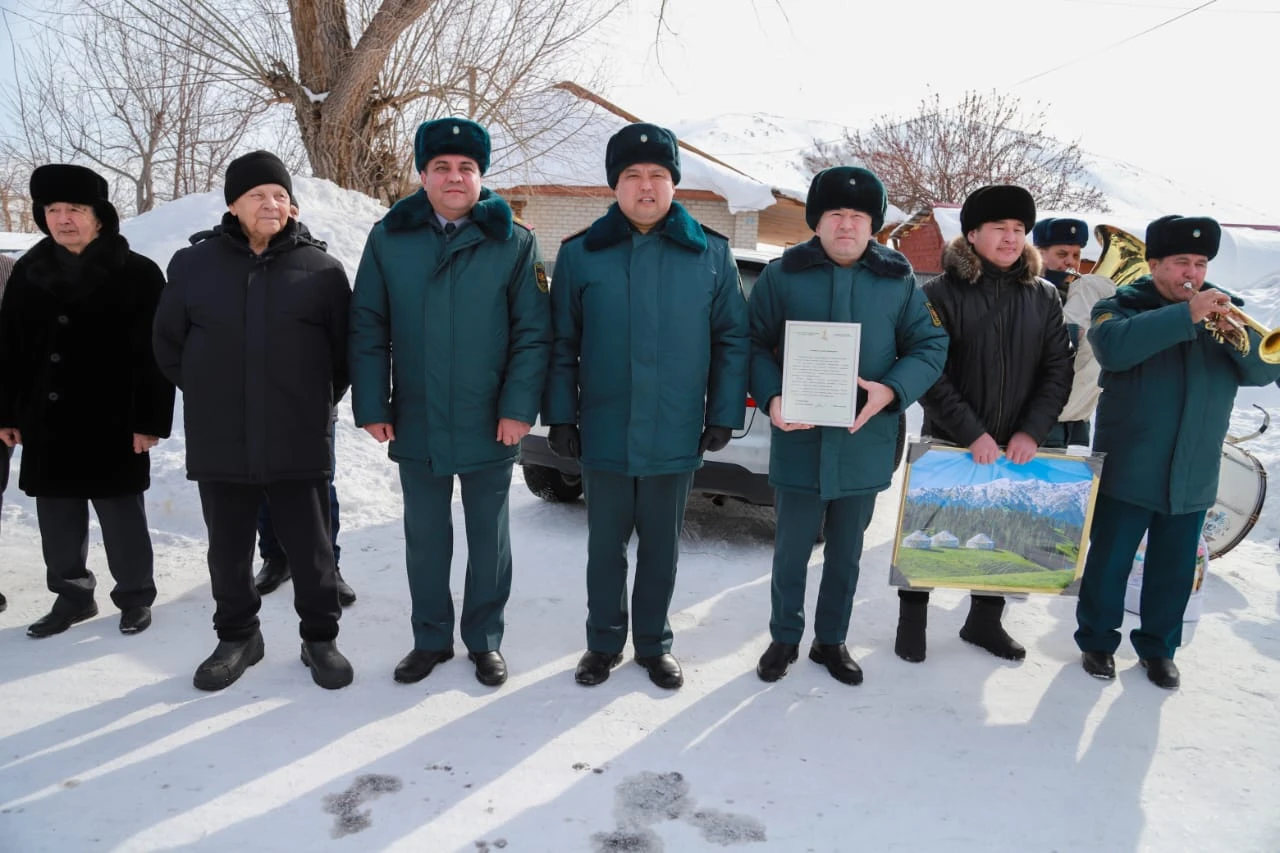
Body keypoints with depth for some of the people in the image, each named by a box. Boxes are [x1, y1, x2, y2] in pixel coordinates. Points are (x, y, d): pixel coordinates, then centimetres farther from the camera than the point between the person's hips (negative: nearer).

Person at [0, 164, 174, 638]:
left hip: (113, 423, -5)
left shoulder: (138, 274, -7)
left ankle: (135, 597, 20)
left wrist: (150, 419, -15)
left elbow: (156, 353, -10)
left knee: (121, 516, 5)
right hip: (46, 423, 5)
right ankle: (72, 595, 28)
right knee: (57, 517, 12)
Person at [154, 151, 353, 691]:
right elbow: (168, 344, 10)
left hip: (299, 444, -2)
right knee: (228, 551, 14)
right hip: (219, 444, 2)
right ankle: (237, 637, 33)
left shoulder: (320, 269, -2)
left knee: (311, 549, 7)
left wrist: (315, 404, 5)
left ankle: (320, 638, 25)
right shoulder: (193, 264, 2)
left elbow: (344, 348, 5)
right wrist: (210, 398, 8)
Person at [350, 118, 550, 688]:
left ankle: (484, 639, 29)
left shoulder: (513, 243, -2)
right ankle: (431, 638, 31)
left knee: (489, 538, 12)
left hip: (489, 427, -1)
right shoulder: (389, 238, 2)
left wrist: (519, 407, -13)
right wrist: (371, 406, -4)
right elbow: (368, 330, 2)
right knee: (425, 538, 14)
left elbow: (533, 333, -5)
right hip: (415, 425, 2)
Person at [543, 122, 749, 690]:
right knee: (605, 547, 14)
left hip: (676, 438, 0)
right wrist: (560, 415, -2)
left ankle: (653, 644, 33)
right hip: (604, 434, 0)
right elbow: (561, 344, 1)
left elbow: (733, 340, 2)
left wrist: (724, 415, -2)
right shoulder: (580, 254, -1)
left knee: (661, 548, 15)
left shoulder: (710, 254, 0)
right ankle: (604, 642, 32)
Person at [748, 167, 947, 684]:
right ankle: (785, 639, 33)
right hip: (799, 440, -1)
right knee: (791, 551, 12)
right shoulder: (783, 274, -2)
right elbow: (753, 344, 0)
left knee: (846, 554, 16)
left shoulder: (899, 280, 1)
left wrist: (892, 390, -17)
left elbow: (931, 347, 3)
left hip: (865, 443, 2)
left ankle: (832, 641, 35)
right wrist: (771, 398, -18)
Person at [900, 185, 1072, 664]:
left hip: (1015, 448, 4)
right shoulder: (943, 293, -8)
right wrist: (971, 434, -19)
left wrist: (1032, 431, -11)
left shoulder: (1044, 298, 5)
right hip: (948, 443, -4)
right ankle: (912, 619, 25)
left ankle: (985, 620, 32)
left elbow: (1058, 371, 2)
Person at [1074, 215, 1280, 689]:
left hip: (1193, 475, 4)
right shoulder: (1121, 306, -3)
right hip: (1127, 469, -4)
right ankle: (1097, 640, 22)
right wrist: (1186, 315, -29)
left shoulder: (1223, 311, 9)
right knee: (1109, 561, 5)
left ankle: (1158, 646, 30)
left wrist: (1237, 330, -19)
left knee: (1175, 569, 13)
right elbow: (1114, 347, -26)